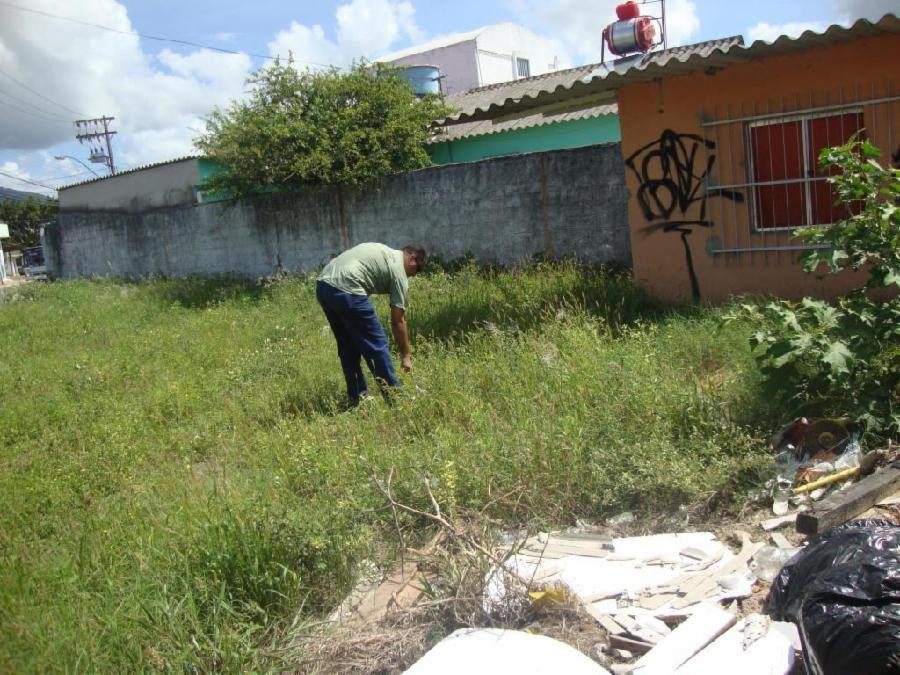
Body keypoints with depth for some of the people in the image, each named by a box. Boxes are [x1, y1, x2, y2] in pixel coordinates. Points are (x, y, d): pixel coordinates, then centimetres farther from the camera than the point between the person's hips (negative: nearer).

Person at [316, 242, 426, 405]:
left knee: (347, 346, 19)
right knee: (377, 344, 2)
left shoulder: (383, 252, 28)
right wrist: (405, 355, 11)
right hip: (345, 290, -9)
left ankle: (357, 398, 25)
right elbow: (397, 321, 3)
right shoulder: (398, 270, 3)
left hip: (323, 285, 9)